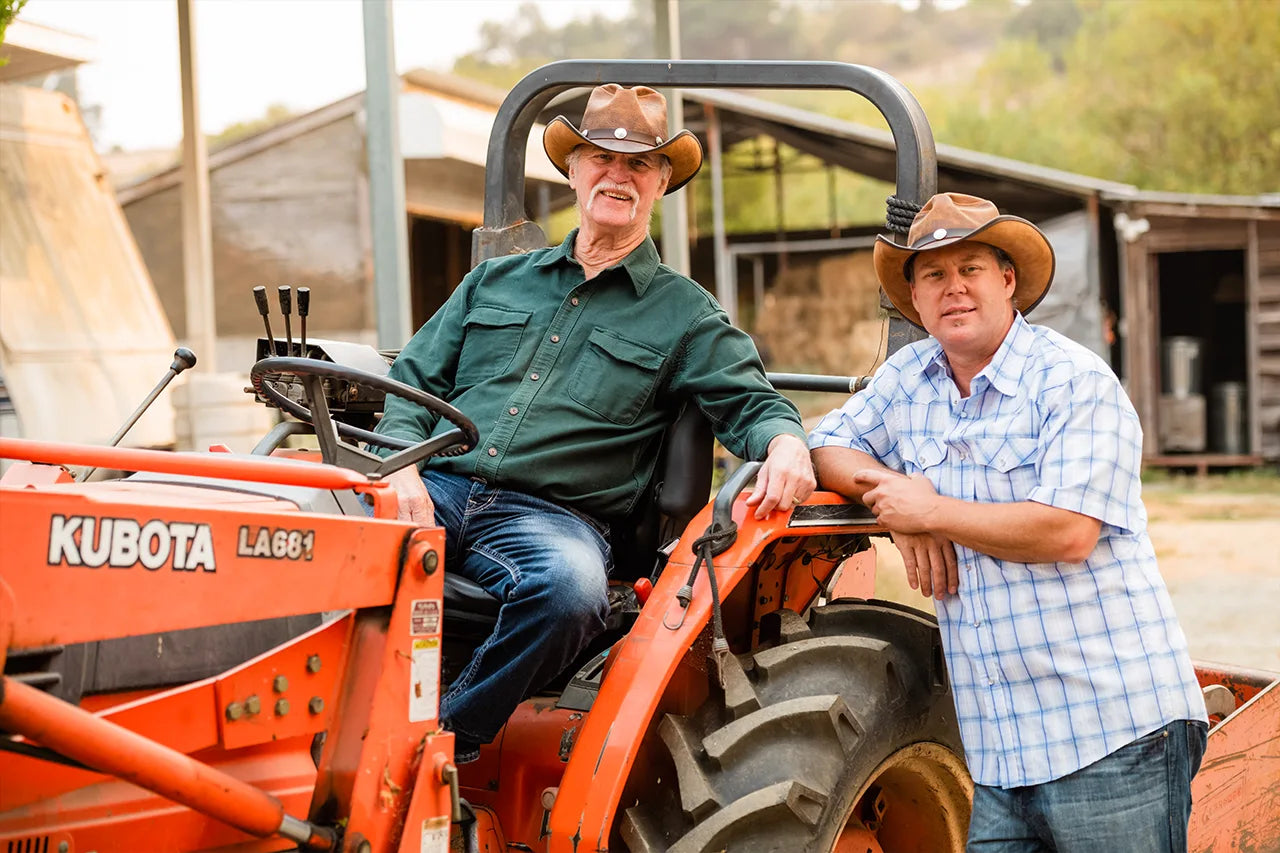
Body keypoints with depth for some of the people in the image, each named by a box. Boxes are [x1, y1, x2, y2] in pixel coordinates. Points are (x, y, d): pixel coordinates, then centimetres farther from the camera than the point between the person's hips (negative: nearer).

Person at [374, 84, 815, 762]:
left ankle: (448, 737, -23)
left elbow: (750, 404, 7)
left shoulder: (684, 315, 17)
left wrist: (787, 443, -19)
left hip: (552, 515, -2)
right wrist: (402, 466, -1)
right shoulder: (495, 281, 25)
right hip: (439, 486, 2)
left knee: (569, 588, -39)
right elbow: (413, 381, 20)